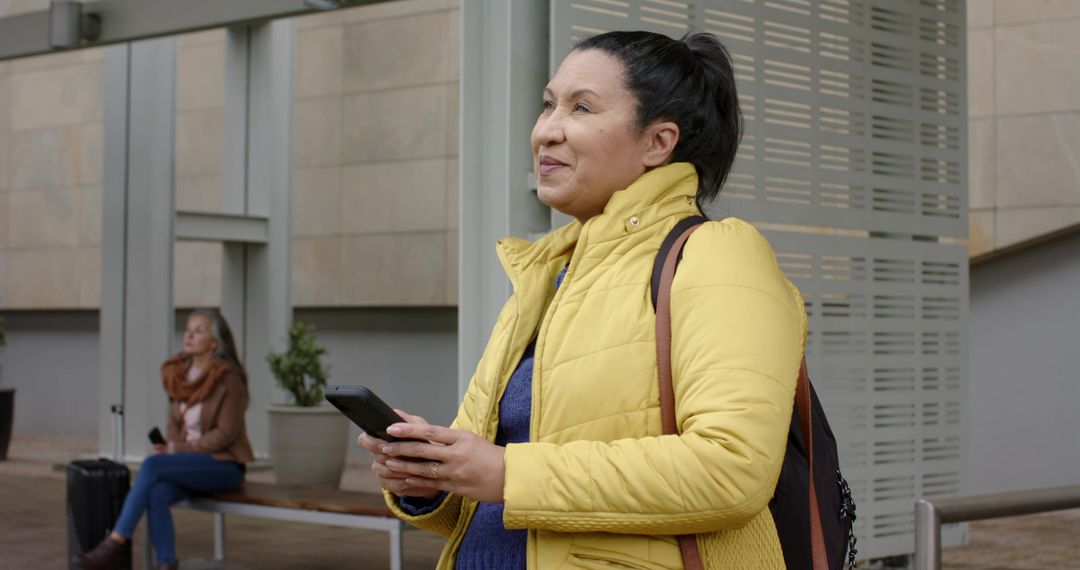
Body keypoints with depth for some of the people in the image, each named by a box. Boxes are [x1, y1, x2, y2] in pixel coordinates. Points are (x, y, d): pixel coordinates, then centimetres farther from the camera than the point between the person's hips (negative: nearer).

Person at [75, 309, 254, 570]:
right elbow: (175, 424, 14)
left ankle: (114, 544, -24)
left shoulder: (229, 379, -13)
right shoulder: (179, 374, 7)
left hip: (223, 465, -5)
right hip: (190, 464, 5)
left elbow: (227, 433, -14)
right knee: (156, 495, -28)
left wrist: (179, 450, -17)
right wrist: (170, 447, -7)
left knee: (152, 464, -27)